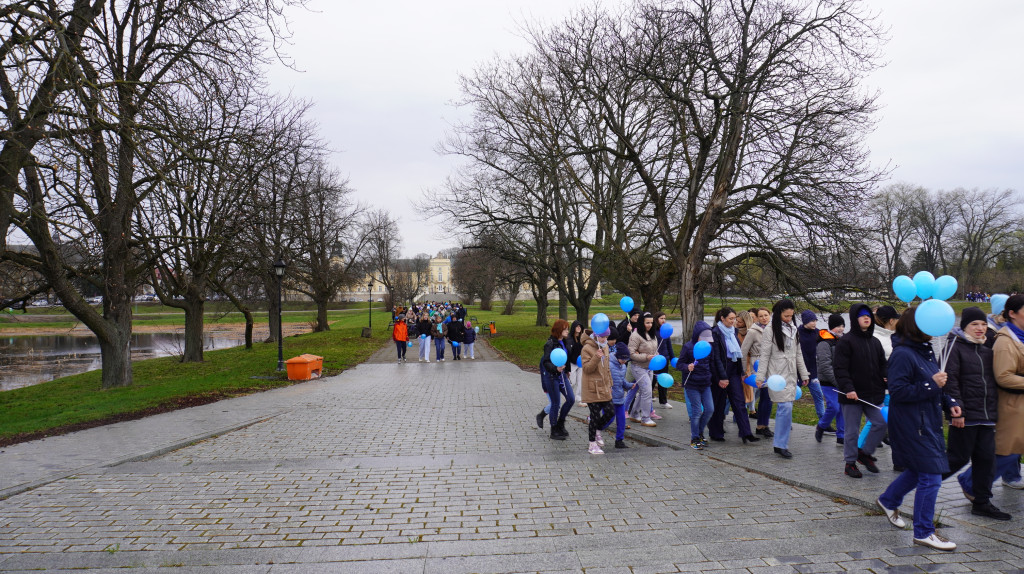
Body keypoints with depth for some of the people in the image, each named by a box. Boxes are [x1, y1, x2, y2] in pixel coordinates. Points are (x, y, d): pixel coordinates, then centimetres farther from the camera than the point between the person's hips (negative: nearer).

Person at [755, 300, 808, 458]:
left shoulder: (794, 330, 15)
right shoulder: (771, 332, -5)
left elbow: (798, 354, 21)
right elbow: (764, 356, -7)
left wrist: (804, 374, 20)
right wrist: (760, 377, -11)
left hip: (791, 374, 6)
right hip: (777, 375, -6)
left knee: (784, 408, 4)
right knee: (786, 407, -14)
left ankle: (781, 442, 12)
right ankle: (780, 444, -9)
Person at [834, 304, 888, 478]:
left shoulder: (875, 342, 13)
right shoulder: (846, 341, -8)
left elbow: (882, 367, 19)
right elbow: (840, 368, -14)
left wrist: (882, 388, 6)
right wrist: (848, 388, -23)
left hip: (872, 394, 6)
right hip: (852, 395, -6)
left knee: (880, 424, 2)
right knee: (852, 431, 3)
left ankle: (865, 453, 22)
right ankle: (850, 462, 17)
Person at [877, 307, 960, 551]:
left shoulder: (925, 350, 11)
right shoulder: (902, 354, -19)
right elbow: (897, 392, -24)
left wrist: (949, 401, 7)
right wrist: (932, 385, -23)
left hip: (927, 422, 10)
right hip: (911, 424, -10)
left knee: (918, 470, 21)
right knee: (931, 476, -5)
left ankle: (888, 501, 42)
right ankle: (924, 532, 8)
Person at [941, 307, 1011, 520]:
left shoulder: (987, 349, 15)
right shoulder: (955, 346, -8)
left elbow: (994, 379, 21)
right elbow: (950, 381, -14)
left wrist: (994, 410, 14)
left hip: (987, 415, 7)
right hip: (965, 416, -7)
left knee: (987, 458, 9)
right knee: (959, 457, -2)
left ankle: (982, 502, 19)